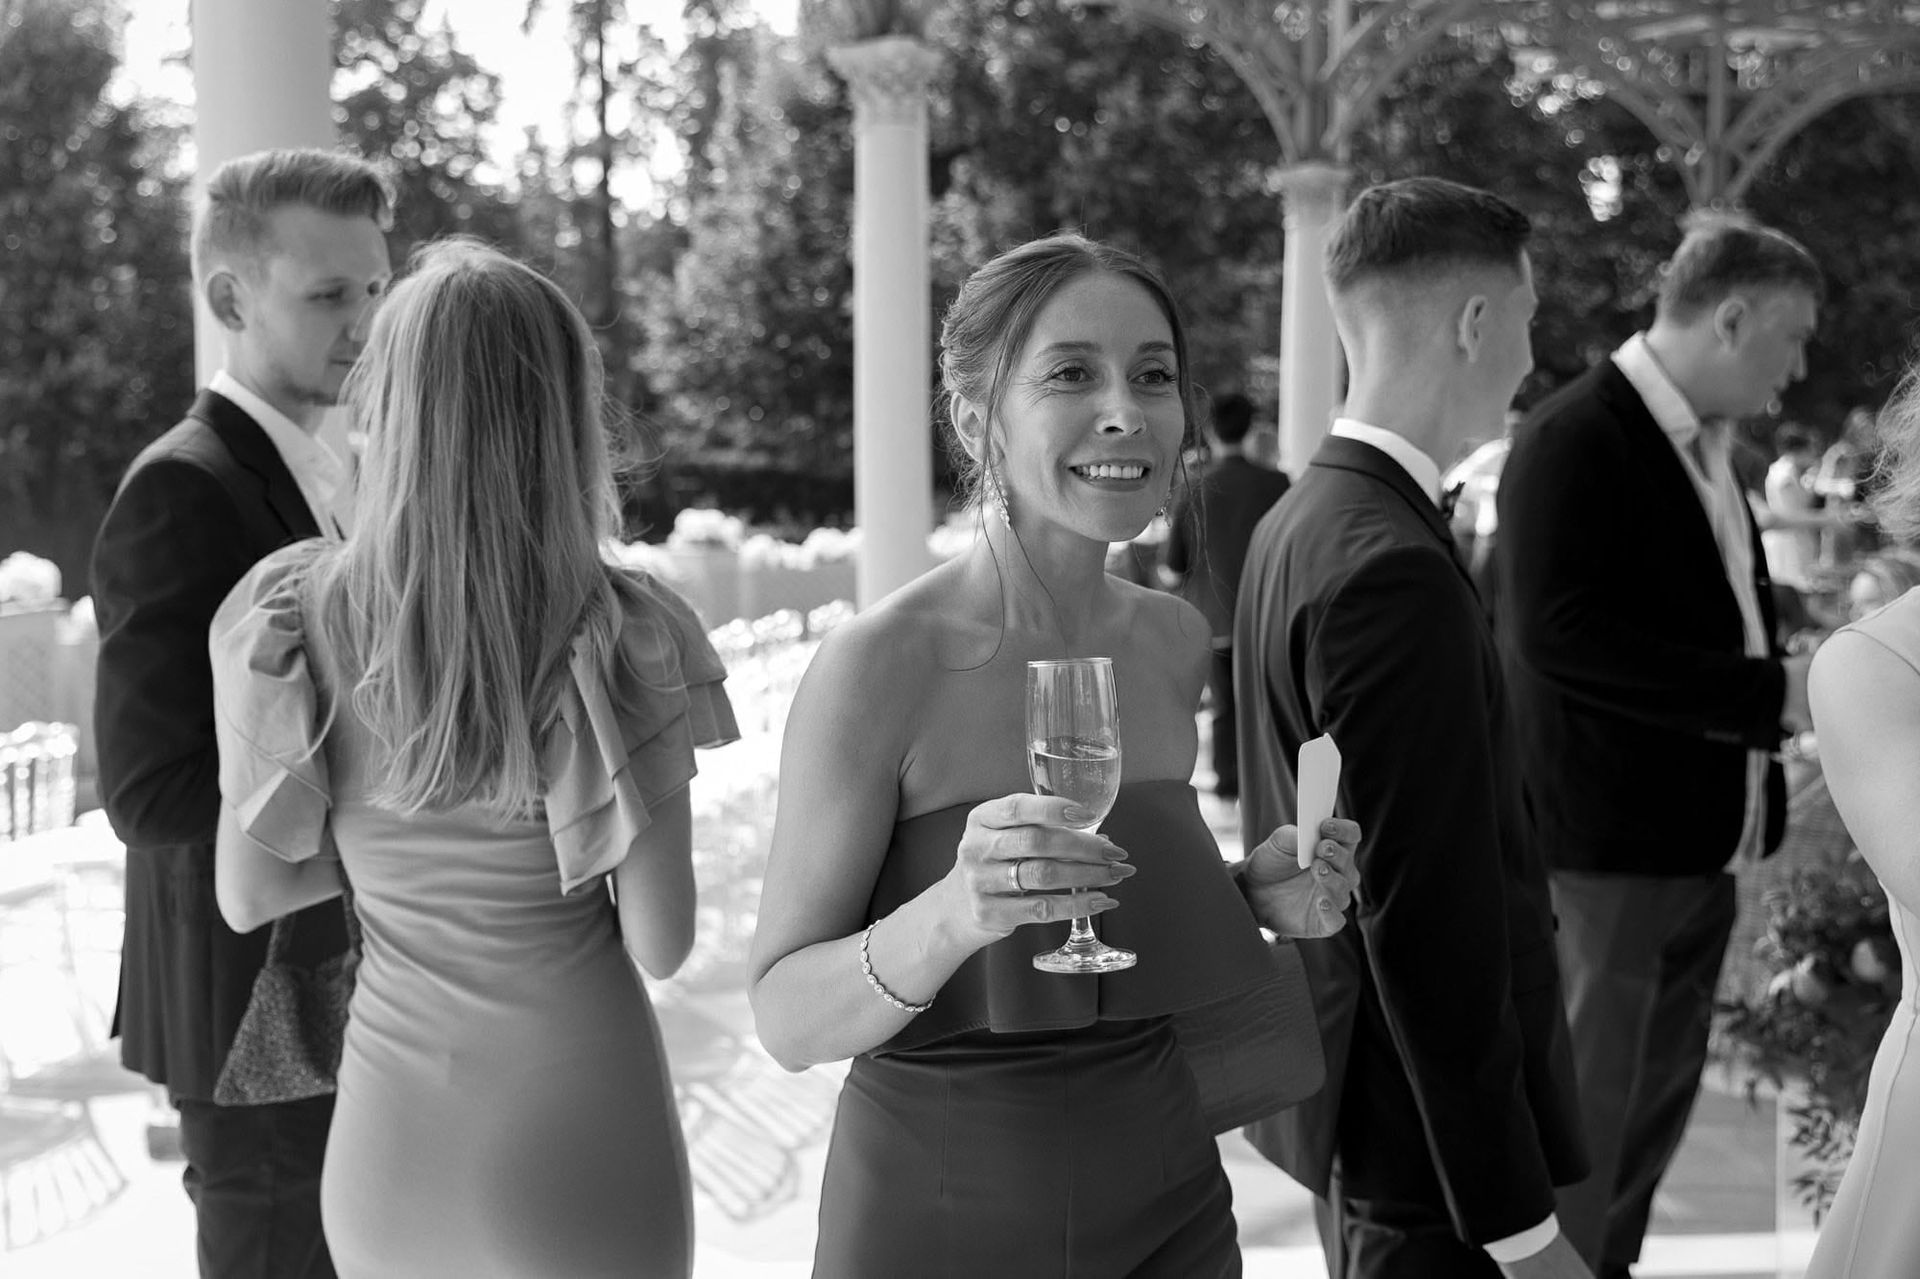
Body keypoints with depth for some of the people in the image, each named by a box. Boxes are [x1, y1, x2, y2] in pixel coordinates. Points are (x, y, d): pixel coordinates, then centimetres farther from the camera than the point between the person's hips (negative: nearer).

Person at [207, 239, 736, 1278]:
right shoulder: (624, 635, -17)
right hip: (581, 1146, -2)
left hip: (387, 1141, 3)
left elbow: (248, 896, -1)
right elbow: (662, 945, -12)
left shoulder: (290, 614, -9)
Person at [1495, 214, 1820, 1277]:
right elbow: (1562, 633, -25)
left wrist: (1798, 681, 1)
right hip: (1604, 847, -9)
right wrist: (1770, 694, -24)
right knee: (1583, 1120, 1)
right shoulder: (1575, 437, -16)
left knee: (1654, 1113, 18)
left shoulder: (1703, 446, 13)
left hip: (1695, 844, 9)